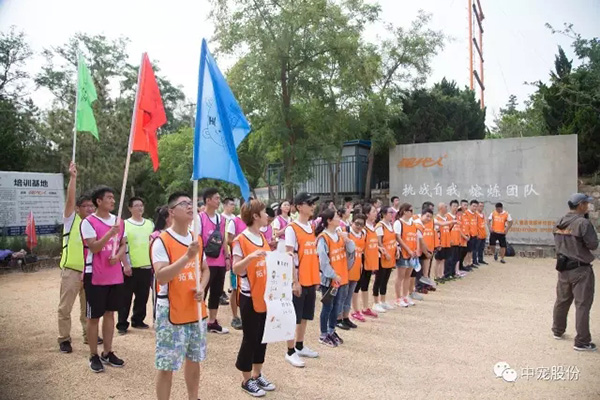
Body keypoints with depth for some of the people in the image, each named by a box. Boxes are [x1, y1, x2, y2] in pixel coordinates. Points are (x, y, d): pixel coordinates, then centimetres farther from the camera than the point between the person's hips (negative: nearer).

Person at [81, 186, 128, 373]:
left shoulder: (119, 221, 8)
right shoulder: (88, 222, -11)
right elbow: (94, 247, -19)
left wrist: (118, 256, -8)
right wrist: (110, 233, -31)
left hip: (115, 276, 6)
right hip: (96, 277, -6)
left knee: (110, 313, 13)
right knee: (94, 317, 4)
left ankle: (107, 353, 23)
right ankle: (94, 356, 16)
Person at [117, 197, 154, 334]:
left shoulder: (150, 224, 9)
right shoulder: (125, 224, -2)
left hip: (146, 266, 4)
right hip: (130, 267, -4)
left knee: (143, 296, 11)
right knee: (126, 297, 2)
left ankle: (137, 320, 25)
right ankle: (122, 324, 11)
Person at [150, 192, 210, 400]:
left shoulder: (197, 239, 7)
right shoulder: (161, 241, -14)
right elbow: (161, 276, -24)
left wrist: (202, 288, -2)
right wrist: (187, 256, -31)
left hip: (196, 311, 6)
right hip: (172, 312, -6)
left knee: (194, 359, 18)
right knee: (167, 365, 2)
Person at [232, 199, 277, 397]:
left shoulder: (263, 238, 9)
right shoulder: (241, 240, -15)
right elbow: (236, 269, -19)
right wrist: (250, 257, -34)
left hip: (265, 295, 8)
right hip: (249, 297, -8)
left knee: (263, 337, 15)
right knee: (250, 338, 3)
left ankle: (257, 375, 30)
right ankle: (247, 380, 18)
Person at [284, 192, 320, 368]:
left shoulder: (312, 227, 10)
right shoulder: (291, 229, -13)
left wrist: (316, 277, 13)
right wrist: (295, 281, -17)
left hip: (311, 279, 7)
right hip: (298, 281, -7)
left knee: (305, 316, 17)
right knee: (294, 317, 2)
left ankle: (300, 347, 30)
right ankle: (290, 352, 13)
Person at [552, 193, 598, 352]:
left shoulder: (559, 223, 5)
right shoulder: (583, 223, -18)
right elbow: (593, 245, -12)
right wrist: (590, 227, -1)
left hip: (563, 267, 7)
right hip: (580, 269, -7)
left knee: (562, 301, 18)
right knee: (582, 305, 0)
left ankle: (558, 331, 31)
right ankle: (582, 342, 4)